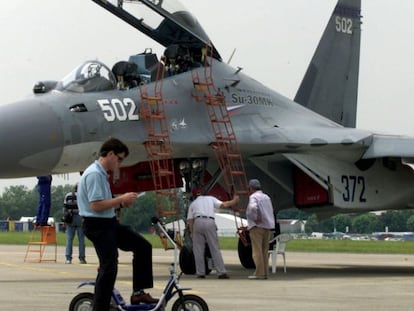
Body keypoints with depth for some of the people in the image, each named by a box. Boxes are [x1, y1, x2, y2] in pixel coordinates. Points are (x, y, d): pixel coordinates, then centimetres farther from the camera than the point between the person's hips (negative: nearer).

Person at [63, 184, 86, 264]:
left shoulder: (68, 196, 8)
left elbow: (64, 208, 4)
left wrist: (65, 220, 7)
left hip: (70, 219, 2)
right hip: (80, 217, -2)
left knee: (69, 239, 2)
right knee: (81, 239, 2)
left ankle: (68, 258, -3)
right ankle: (82, 258, 2)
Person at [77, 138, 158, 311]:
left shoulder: (102, 174, 14)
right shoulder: (94, 174, -18)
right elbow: (96, 206, -24)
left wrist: (121, 202, 5)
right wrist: (121, 199, -16)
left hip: (110, 223, 10)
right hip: (98, 226, -10)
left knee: (143, 247, 9)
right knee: (109, 267, -10)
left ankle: (138, 293, 12)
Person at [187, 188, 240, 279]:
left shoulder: (193, 204, 25)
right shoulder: (210, 198, 24)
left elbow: (190, 220, 14)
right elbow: (223, 205, 10)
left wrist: (192, 234, 13)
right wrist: (234, 201, 26)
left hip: (198, 222, 0)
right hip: (210, 222, 0)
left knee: (198, 249, 7)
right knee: (215, 248, 1)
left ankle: (200, 273, 3)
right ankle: (221, 272, -3)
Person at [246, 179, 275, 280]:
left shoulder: (253, 197, -7)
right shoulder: (266, 197, 18)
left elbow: (253, 207, -28)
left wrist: (255, 219, -16)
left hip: (257, 226, -8)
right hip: (268, 227, 8)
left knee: (257, 251, -7)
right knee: (264, 251, 11)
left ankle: (259, 273, -10)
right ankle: (265, 273, 9)